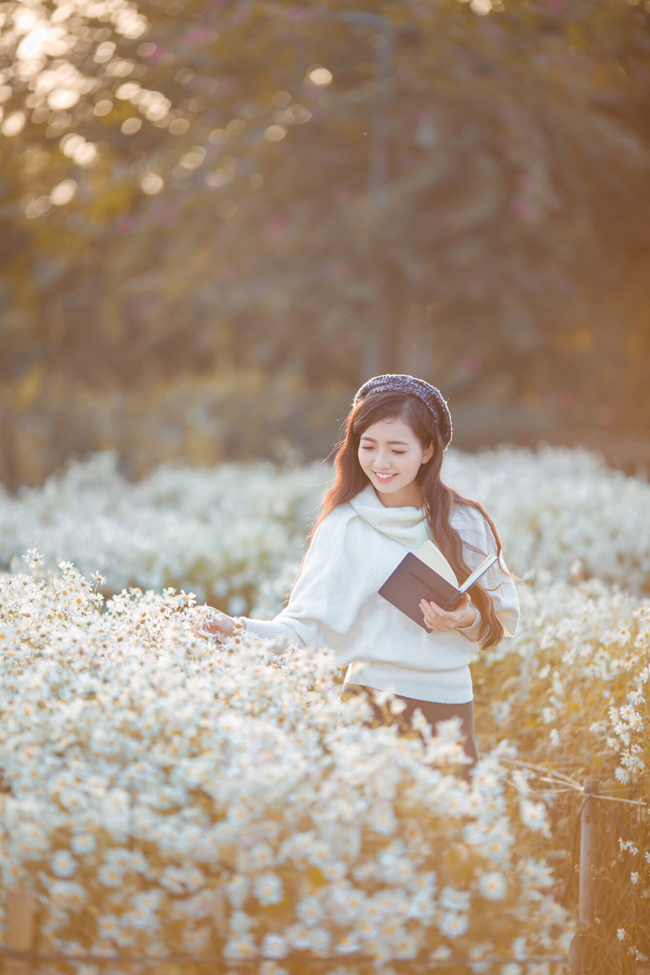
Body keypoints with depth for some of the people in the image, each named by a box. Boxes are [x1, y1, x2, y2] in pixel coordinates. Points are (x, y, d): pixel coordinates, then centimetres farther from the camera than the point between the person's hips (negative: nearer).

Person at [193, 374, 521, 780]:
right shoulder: (344, 526, -3)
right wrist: (239, 628, -26)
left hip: (449, 706, 1)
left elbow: (503, 622, 9)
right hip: (370, 697, -1)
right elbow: (305, 627, -9)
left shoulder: (465, 524, 0)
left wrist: (469, 621, -12)